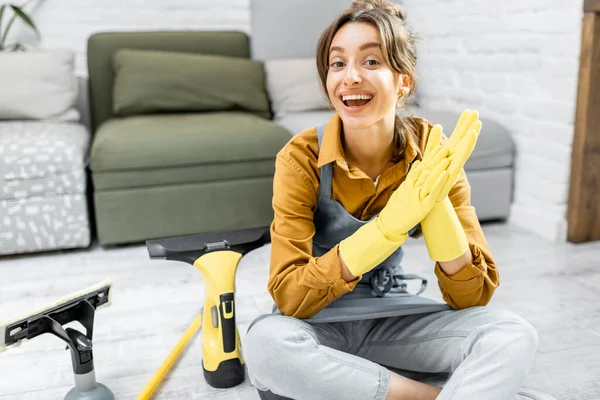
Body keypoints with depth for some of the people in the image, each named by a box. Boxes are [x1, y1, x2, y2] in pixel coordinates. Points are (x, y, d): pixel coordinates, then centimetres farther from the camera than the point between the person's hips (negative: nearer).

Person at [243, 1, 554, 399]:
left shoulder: (431, 152, -12)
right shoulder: (302, 157, -17)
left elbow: (472, 297, -12)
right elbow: (290, 296, -24)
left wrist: (435, 200, -29)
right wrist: (390, 224, -34)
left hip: (395, 317, 1)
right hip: (319, 322, 0)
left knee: (513, 334, -22)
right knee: (265, 342, -35)